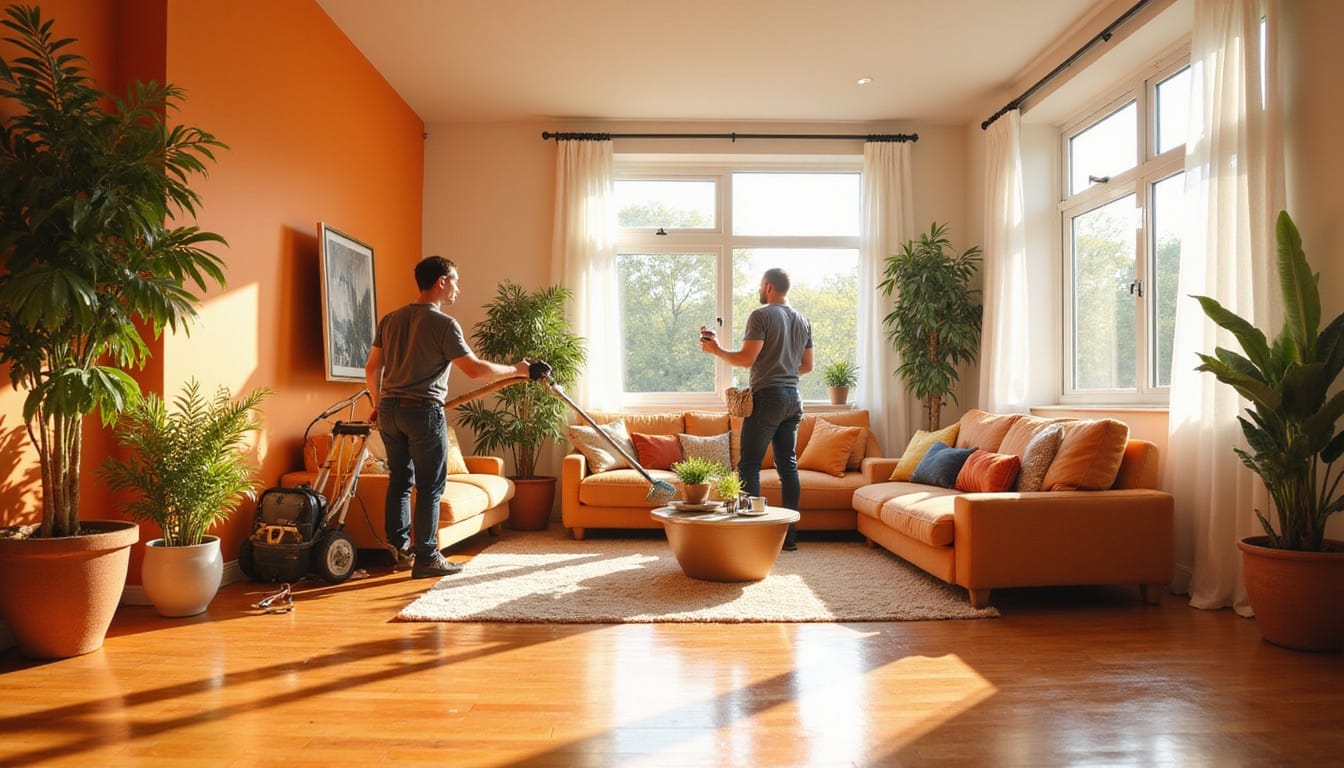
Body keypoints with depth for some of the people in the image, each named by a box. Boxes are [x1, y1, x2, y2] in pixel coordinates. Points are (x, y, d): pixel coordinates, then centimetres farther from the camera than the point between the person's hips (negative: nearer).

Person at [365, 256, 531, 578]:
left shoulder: (390, 319, 10)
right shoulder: (443, 324, -11)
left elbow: (372, 368, 13)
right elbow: (475, 369, -15)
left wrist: (379, 404, 27)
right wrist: (516, 370, -3)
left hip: (389, 409, 7)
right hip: (423, 411, -7)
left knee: (399, 480, 15)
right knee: (430, 487, 1)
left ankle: (399, 549, 21)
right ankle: (426, 558, 6)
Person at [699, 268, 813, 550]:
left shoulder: (761, 315, -9)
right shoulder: (803, 321, 14)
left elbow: (746, 359, -16)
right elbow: (807, 365, 18)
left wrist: (715, 349, -2)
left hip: (767, 398, -7)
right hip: (793, 399, 7)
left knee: (749, 465, -3)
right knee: (788, 465, 9)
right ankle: (790, 534, 11)